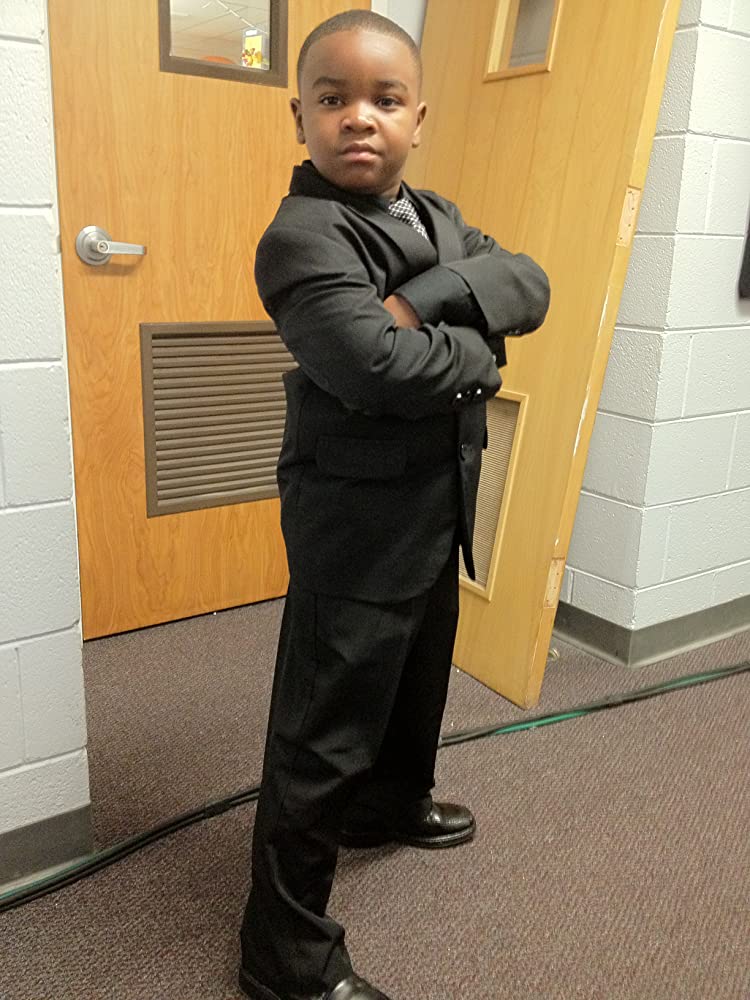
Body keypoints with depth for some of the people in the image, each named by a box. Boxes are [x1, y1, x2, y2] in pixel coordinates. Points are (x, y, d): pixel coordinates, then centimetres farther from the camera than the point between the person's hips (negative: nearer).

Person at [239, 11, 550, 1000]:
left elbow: (529, 285, -5)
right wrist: (477, 351, -14)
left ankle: (391, 803, 55)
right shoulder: (302, 237, -18)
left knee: (419, 673, 27)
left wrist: (430, 299, -22)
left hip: (437, 502, 9)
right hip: (357, 517, -9)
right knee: (325, 731, 1)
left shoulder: (437, 216, 9)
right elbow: (379, 368, -32)